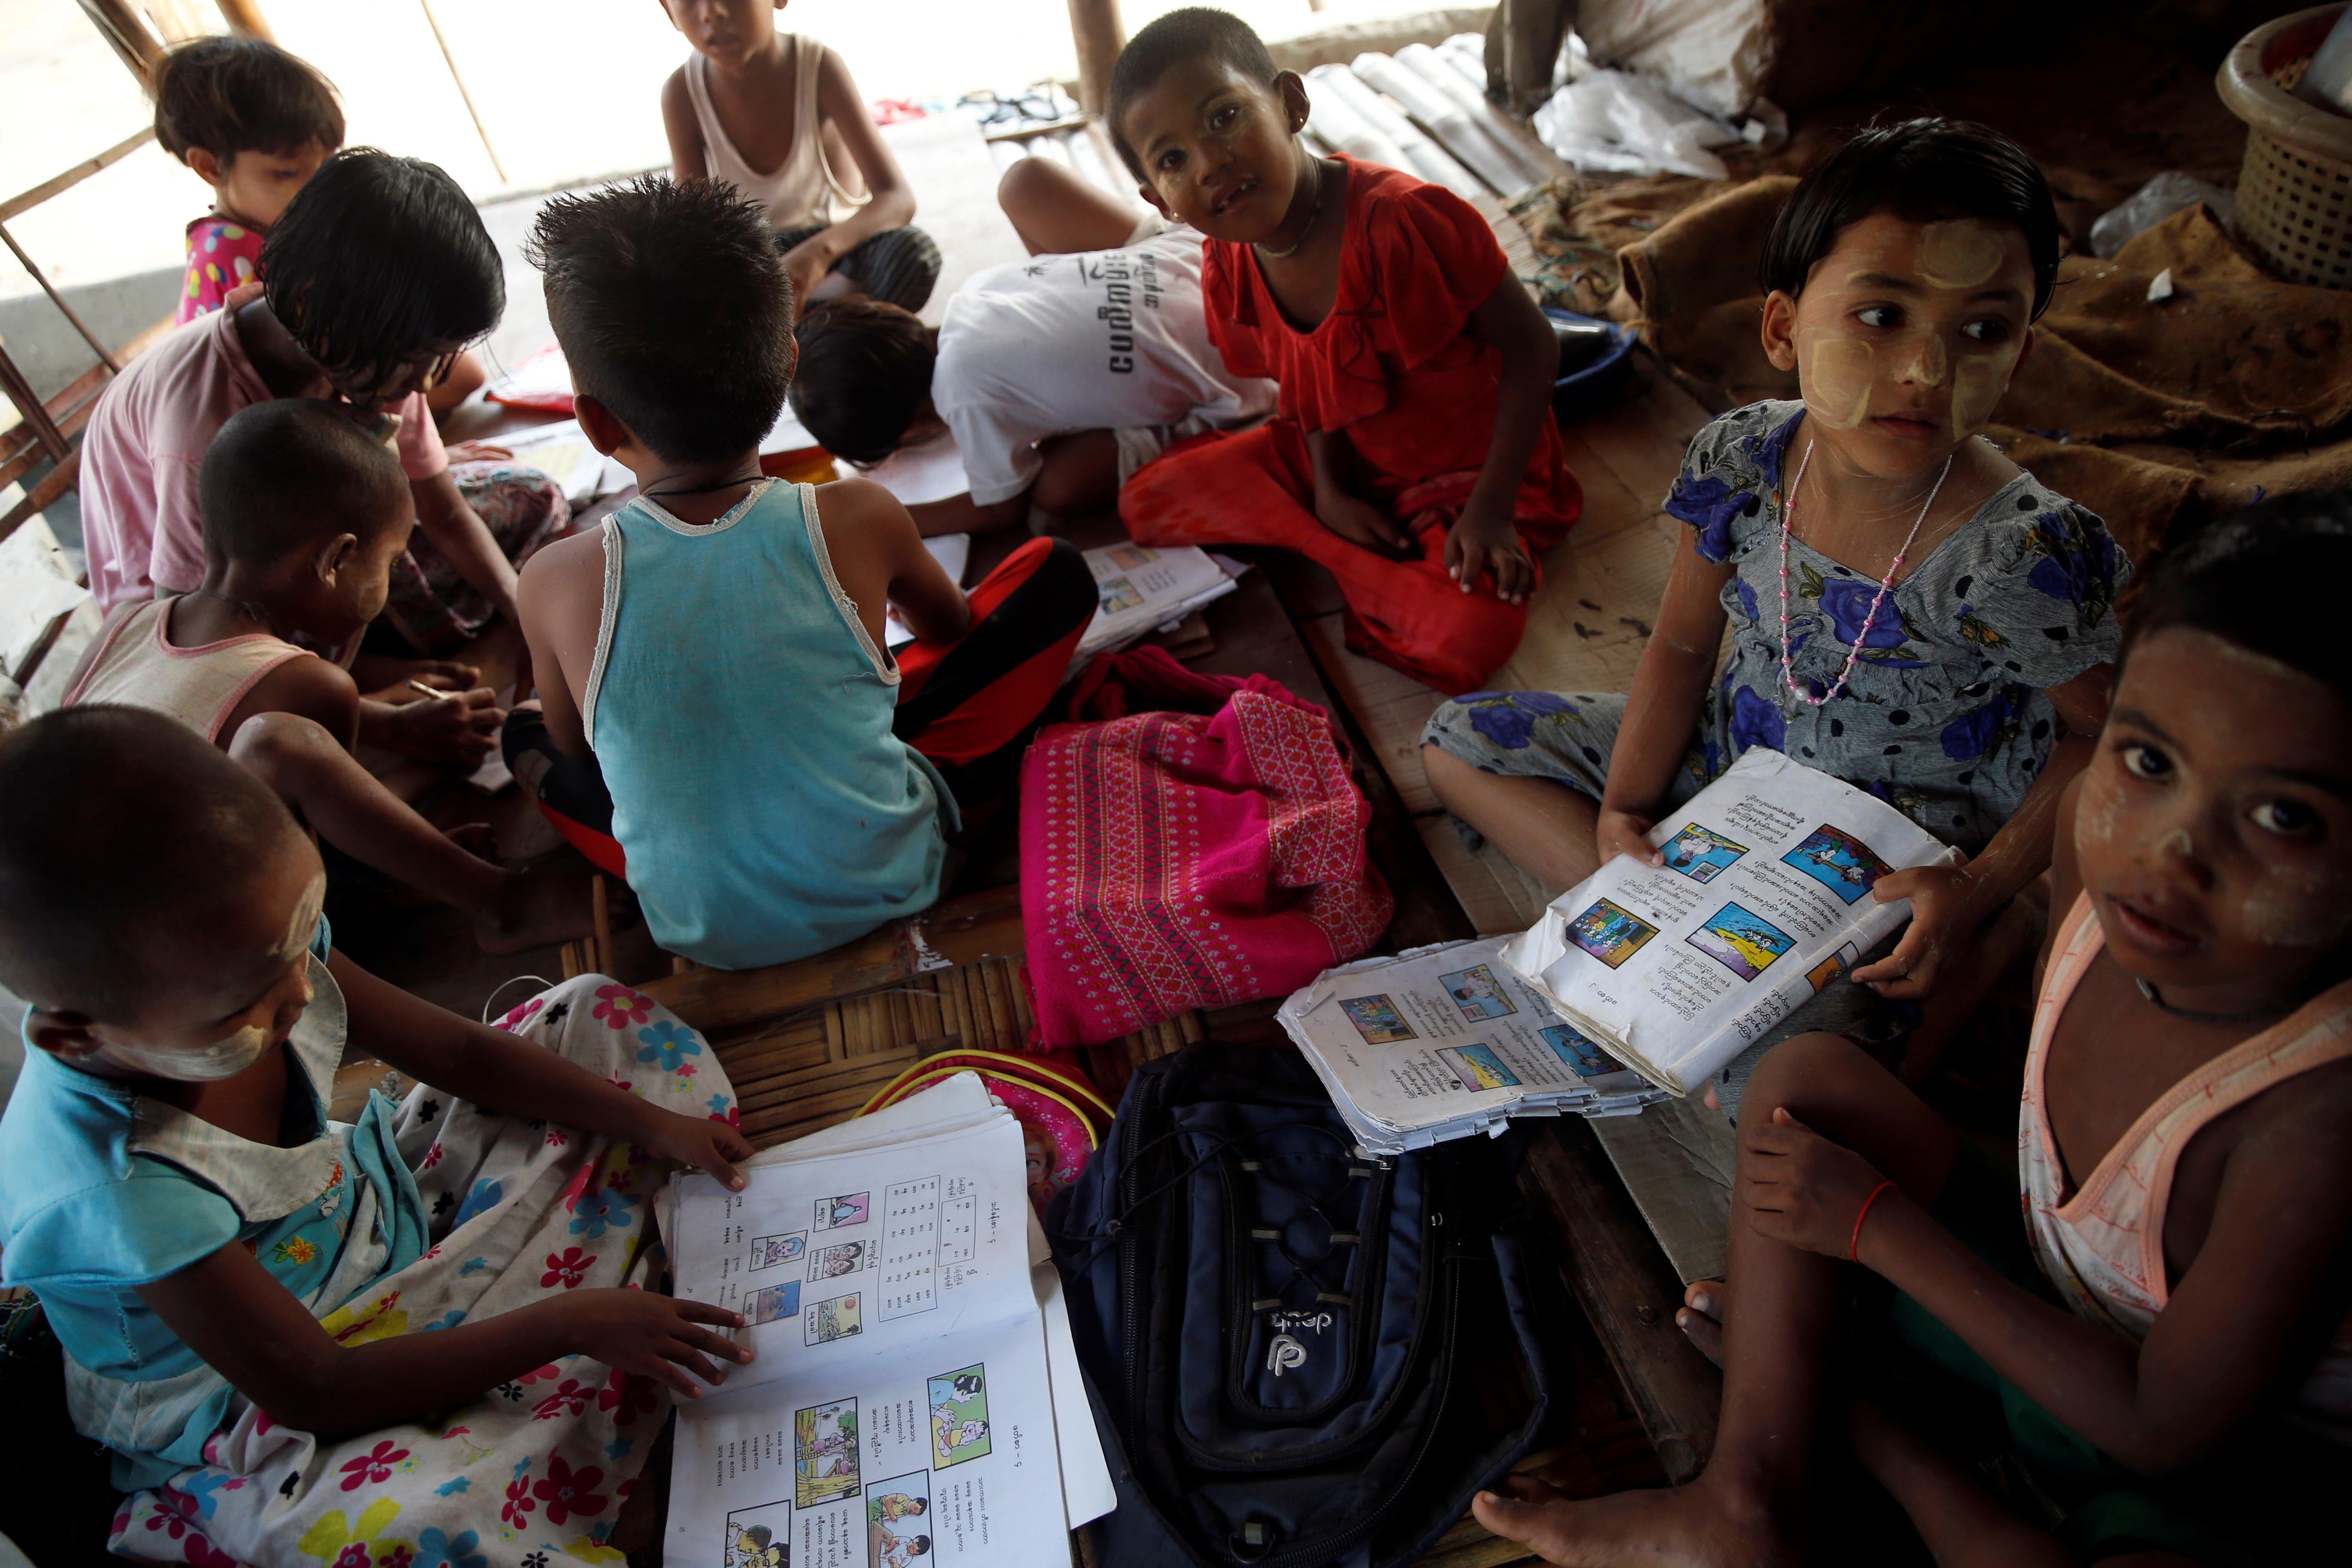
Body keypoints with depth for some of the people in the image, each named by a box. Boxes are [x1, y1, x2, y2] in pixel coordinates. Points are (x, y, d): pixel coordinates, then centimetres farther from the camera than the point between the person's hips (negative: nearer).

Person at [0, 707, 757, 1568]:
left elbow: (460, 1052, -4)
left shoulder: (259, 951, -19)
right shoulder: (118, 1192, -37)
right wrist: (566, 1323, -28)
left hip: (387, 1209, 7)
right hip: (265, 1416, -7)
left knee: (601, 1015, 4)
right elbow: (316, 1391, -28)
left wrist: (653, 1122, -8)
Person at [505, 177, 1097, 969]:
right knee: (1055, 571, 5)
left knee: (527, 734, 26)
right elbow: (951, 628, 7)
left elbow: (575, 751, 4)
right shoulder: (858, 521, -17)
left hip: (704, 933, 2)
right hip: (891, 881, -1)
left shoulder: (556, 584, -16)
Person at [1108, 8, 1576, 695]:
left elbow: (1531, 346, -21)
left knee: (1458, 645, -36)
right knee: (1148, 501, -7)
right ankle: (1365, 557, -11)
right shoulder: (1228, 274, -9)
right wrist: (1328, 490, -10)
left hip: (1472, 472, -6)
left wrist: (1491, 510, -23)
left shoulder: (1407, 219, -29)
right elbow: (1307, 388, 8)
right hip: (1347, 466, 6)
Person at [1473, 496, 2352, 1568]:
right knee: (1805, 1078, -7)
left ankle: (1852, 1412, -4)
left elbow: (2163, 1422, -24)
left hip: (2241, 1455, -6)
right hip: (2051, 1299, 6)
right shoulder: (2104, 827, -20)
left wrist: (1881, 1227, -20)